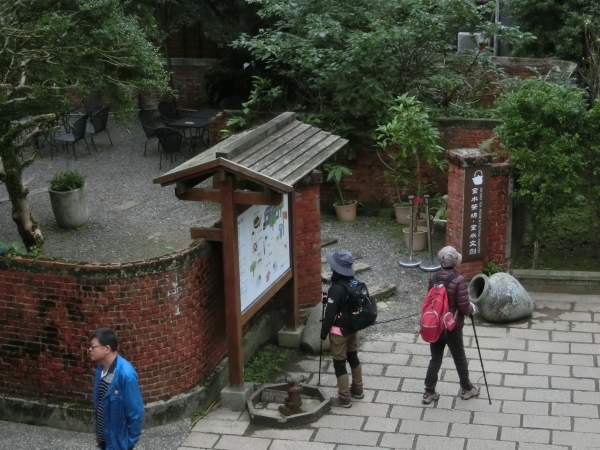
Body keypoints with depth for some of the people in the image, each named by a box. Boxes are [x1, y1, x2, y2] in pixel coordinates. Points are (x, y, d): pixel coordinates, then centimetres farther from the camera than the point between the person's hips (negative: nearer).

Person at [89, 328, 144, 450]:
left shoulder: (125, 373, -26)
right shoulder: (101, 369, 0)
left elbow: (135, 412, -22)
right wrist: (98, 430, 15)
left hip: (118, 438, -8)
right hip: (105, 435, 8)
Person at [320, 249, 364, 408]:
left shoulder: (336, 289, -26)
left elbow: (330, 314, -22)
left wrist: (323, 333, -11)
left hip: (339, 331, -8)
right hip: (352, 328, 8)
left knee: (339, 363, 4)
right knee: (353, 357, 22)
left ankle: (344, 398, 12)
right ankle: (357, 389, 37)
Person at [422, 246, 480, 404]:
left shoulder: (433, 278, -3)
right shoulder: (459, 281, -21)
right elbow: (464, 307, -19)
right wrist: (472, 309, 2)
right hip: (453, 328, -4)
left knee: (435, 359, 15)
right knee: (460, 360, 15)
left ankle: (429, 393, 19)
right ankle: (467, 389, 33)